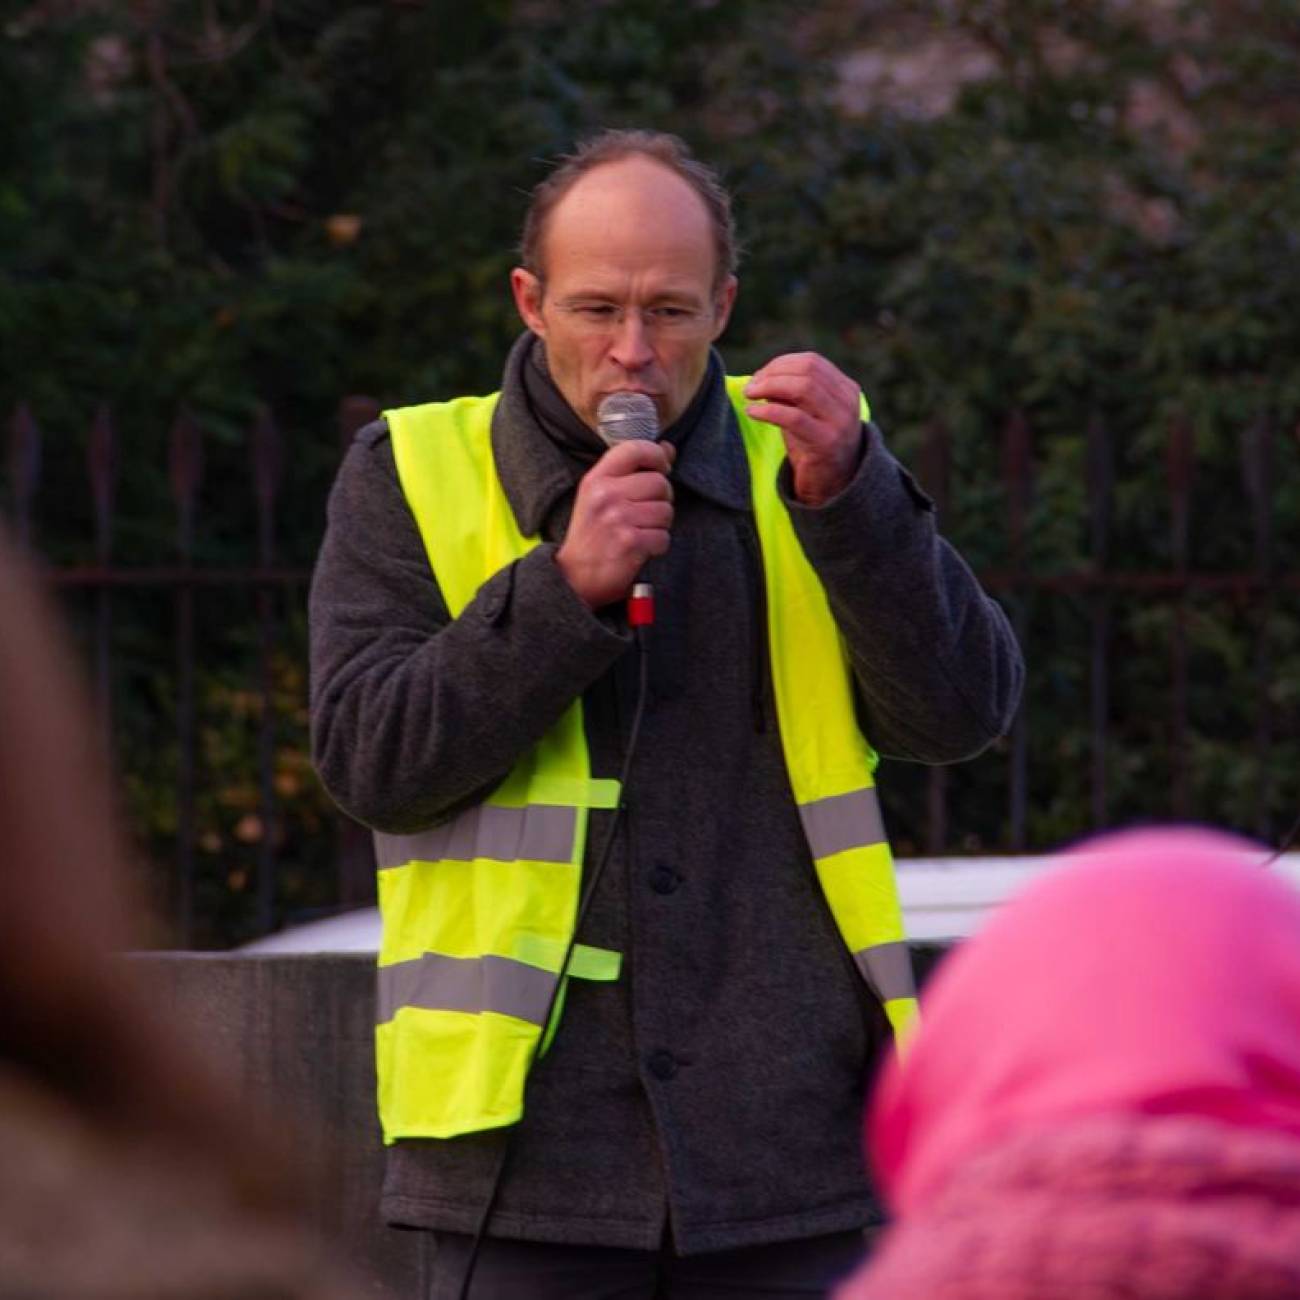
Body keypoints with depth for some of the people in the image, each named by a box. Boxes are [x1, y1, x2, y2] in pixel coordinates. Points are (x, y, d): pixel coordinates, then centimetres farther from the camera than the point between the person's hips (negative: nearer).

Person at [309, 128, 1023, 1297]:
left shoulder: (800, 458, 10)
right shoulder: (412, 476, 6)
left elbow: (961, 712, -2)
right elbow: (372, 760, -5)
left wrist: (847, 490, -15)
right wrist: (566, 587, -15)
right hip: (536, 1144, -1)